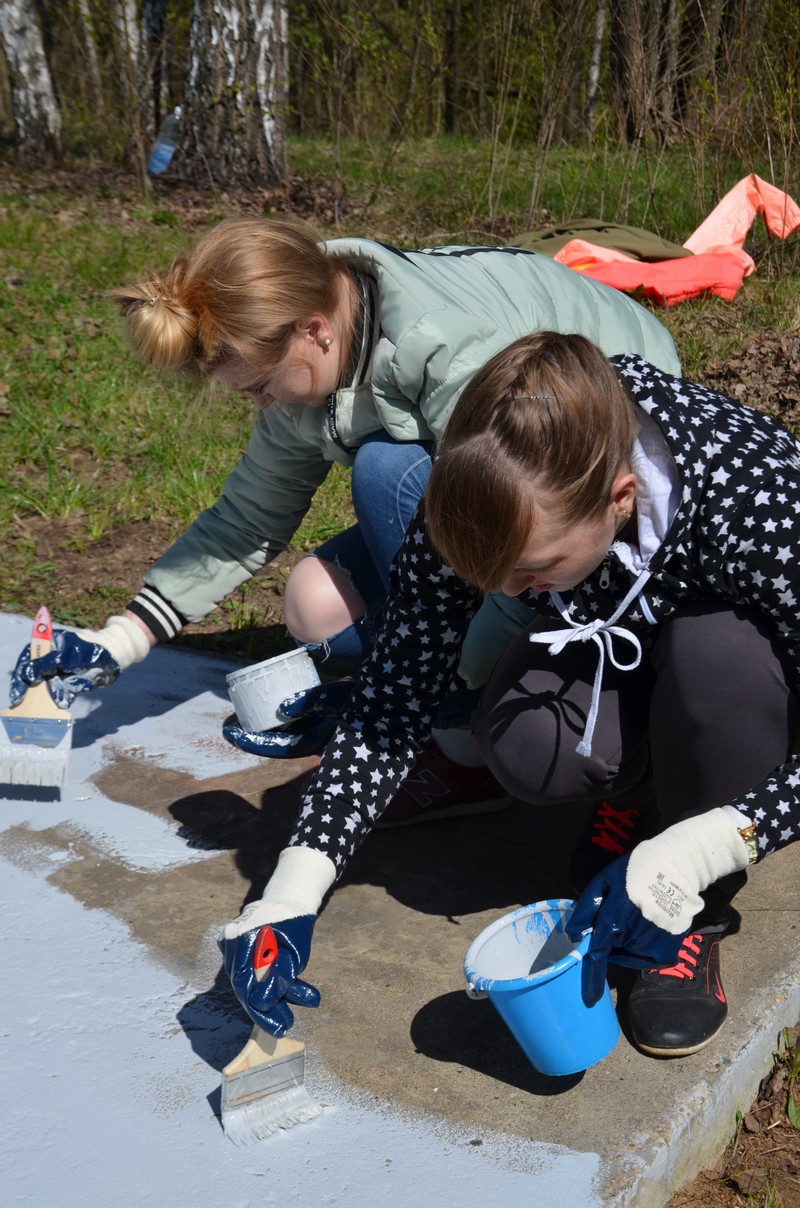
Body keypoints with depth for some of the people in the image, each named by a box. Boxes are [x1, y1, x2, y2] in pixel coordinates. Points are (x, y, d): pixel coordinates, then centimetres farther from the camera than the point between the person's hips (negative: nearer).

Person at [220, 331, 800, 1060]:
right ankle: (641, 789, 5)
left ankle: (698, 920, -12)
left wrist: (687, 857, -46)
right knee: (522, 742, -30)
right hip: (614, 642, 2)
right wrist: (291, 893, -31)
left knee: (716, 652, -37)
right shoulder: (478, 502, -28)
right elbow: (393, 699, -23)